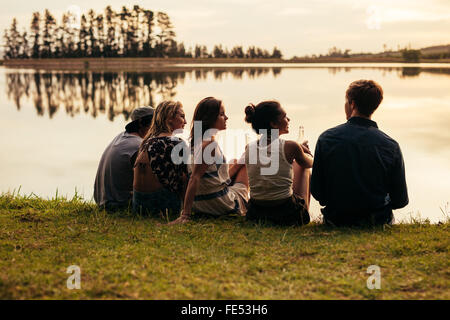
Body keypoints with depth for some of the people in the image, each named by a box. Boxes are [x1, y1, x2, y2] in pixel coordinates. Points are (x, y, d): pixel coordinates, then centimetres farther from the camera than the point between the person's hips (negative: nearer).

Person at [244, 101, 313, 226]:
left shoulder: (249, 148, -3)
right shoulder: (290, 147, -16)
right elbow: (310, 163, 8)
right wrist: (303, 152, 33)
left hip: (255, 213, 4)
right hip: (287, 214, -4)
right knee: (303, 167, 25)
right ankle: (305, 214, 40)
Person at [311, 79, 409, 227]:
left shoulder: (326, 138, -11)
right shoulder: (391, 145, -12)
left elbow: (317, 192, -7)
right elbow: (401, 201, -7)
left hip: (337, 220, 0)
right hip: (377, 222, 0)